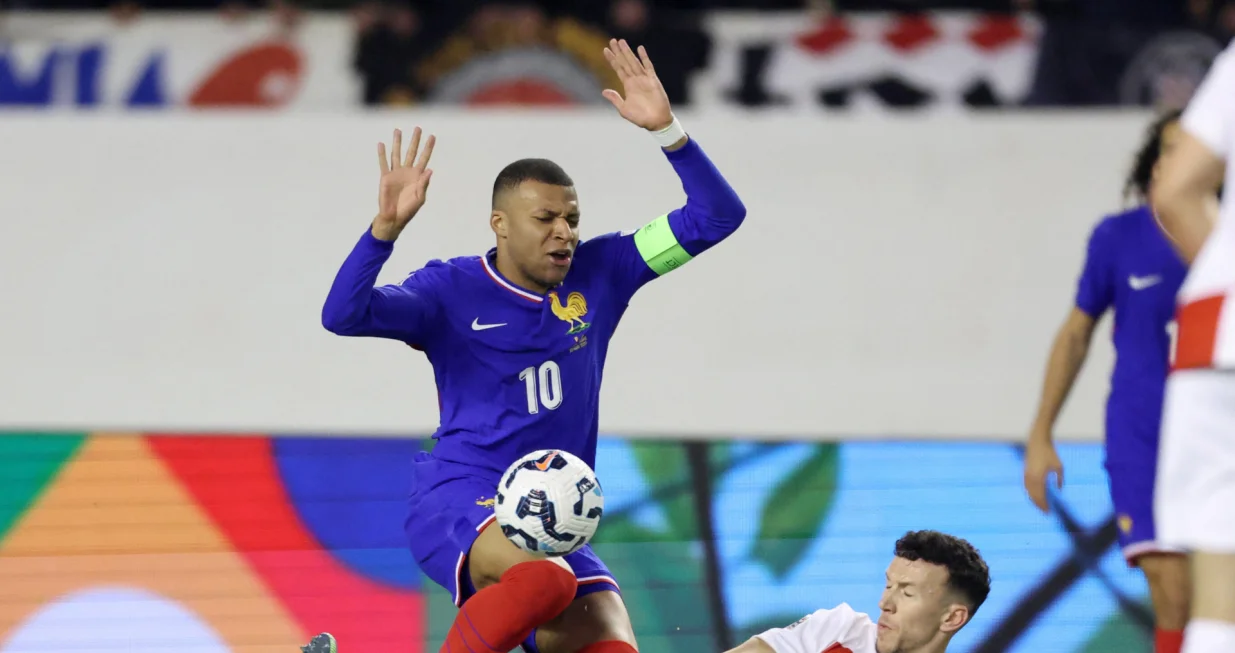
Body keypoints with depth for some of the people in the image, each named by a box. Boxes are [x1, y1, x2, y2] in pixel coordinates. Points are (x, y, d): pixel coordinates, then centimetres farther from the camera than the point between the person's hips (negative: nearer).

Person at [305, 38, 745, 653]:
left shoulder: (598, 273, 7)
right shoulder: (453, 290, -3)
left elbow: (716, 217, 4)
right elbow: (342, 315, -16)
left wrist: (666, 129, -9)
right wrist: (386, 227, -29)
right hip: (458, 498, -6)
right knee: (546, 578, -37)